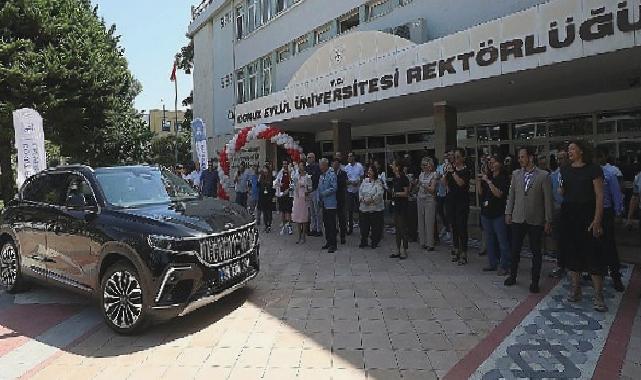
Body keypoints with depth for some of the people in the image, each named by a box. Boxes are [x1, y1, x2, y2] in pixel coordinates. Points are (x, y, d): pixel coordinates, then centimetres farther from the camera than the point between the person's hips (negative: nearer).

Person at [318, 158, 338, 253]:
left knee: (331, 224, -6)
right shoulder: (321, 176, 15)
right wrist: (320, 199, 11)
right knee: (326, 224, 13)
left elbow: (334, 188, -18)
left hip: (330, 204, -8)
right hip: (324, 204, 8)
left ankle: (332, 244, -2)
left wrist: (323, 193, -15)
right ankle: (328, 242, 23)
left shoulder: (332, 175, -10)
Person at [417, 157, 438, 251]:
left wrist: (425, 186, -24)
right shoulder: (421, 174, 13)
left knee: (429, 222, -6)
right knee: (421, 221, 5)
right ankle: (423, 242, 12)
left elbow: (432, 189, -11)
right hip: (420, 199, 6)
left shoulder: (434, 174, -4)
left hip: (429, 200, -6)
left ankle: (430, 244, -2)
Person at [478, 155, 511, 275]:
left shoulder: (503, 178, -6)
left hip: (498, 214, -7)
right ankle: (493, 263, 24)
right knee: (489, 240, 13)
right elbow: (480, 193, 11)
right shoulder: (487, 176, 11)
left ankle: (504, 266, 5)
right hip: (486, 212, 7)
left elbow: (499, 193, -17)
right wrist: (480, 181, -2)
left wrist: (488, 181, -16)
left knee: (502, 240, -2)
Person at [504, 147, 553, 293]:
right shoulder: (516, 174, 5)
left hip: (535, 220, -3)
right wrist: (508, 213, 6)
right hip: (518, 219, 3)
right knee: (515, 250, 11)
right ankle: (512, 276, 26)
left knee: (536, 251, 7)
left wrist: (548, 220, -6)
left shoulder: (543, 176, -6)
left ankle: (535, 282, 18)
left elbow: (548, 199, -5)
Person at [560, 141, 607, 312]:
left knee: (592, 253, -5)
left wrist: (597, 220, -16)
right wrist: (561, 189, -3)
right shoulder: (565, 170, 10)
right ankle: (575, 289, 21)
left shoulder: (593, 169, -4)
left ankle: (598, 296, 2)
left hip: (587, 214, -5)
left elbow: (599, 196, -9)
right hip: (568, 214, 5)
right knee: (572, 252, 10)